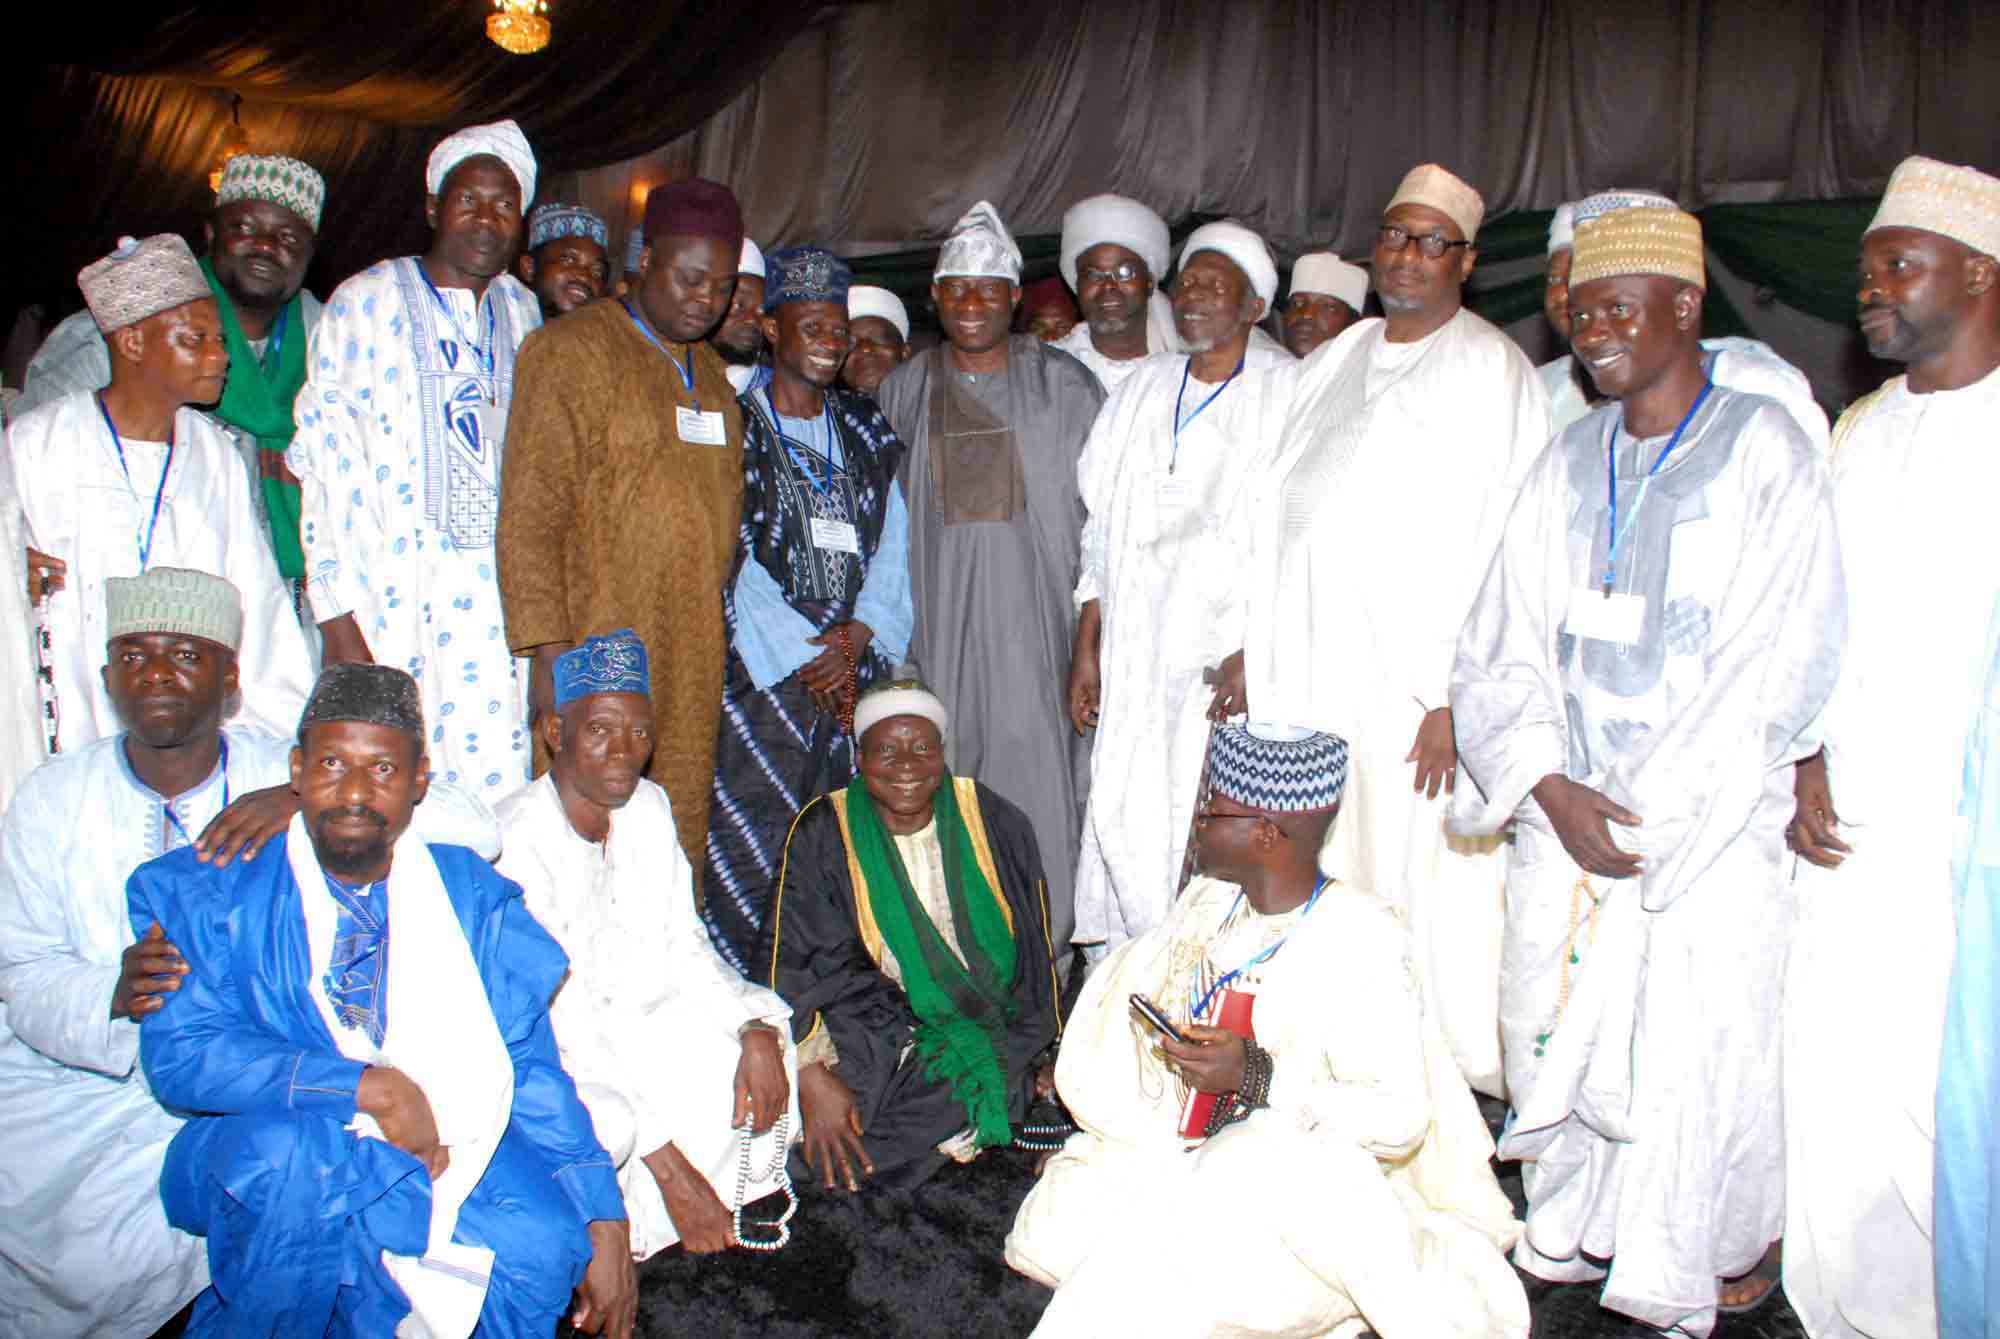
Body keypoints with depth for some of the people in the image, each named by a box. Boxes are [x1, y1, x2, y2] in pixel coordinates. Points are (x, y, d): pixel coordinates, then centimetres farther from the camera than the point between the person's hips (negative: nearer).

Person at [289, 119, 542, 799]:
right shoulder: (366, 302, 0)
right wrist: (339, 621, -9)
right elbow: (326, 469, -4)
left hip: (499, 604, 4)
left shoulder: (522, 311, 14)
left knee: (499, 783, 0)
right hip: (394, 604, -3)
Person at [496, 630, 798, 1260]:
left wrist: (756, 1030, -16)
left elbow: (683, 947, 5)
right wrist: (671, 1166, -30)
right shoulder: (517, 841, -23)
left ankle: (640, 1229, -2)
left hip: (636, 1017, 8)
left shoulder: (649, 807, 1)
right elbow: (560, 1024, -26)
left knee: (764, 1034, -12)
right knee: (599, 1125, -35)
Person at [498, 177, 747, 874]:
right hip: (597, 656, -6)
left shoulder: (711, 374, 18)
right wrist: (551, 653, -16)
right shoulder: (571, 351, -3)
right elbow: (529, 516, -10)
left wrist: (713, 631, 13)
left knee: (680, 854, 7)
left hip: (695, 660, 6)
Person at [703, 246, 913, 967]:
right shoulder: (733, 424, 3)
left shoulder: (866, 432, 17)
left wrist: (859, 634, -5)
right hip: (765, 669, -4)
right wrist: (807, 653, -10)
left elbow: (892, 546, 11)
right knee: (754, 851, -6)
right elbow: (733, 560, -5)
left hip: (859, 667, 4)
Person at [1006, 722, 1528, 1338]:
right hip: (1184, 1145, 7)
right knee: (1049, 1239, -9)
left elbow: (1400, 1117, -23)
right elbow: (1127, 999, 14)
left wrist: (1256, 1077, -29)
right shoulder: (1210, 899, 4)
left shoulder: (1359, 941, -19)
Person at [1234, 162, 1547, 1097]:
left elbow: (1500, 542, -10)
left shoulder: (1490, 370, -1)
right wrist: (1253, 647, 13)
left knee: (1420, 886, -3)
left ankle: (1462, 1082, 11)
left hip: (1412, 682, -5)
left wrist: (1456, 698, -17)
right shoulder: (1333, 363, 19)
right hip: (1303, 676, 6)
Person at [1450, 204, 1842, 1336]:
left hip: (1711, 824, -4)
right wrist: (1553, 790, -9)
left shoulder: (1764, 448, -3)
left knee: (1697, 1046, 0)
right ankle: (1574, 1233, 28)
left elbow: (1783, 660, -10)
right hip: (1564, 810, 4)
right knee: (1555, 1028, 6)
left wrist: (1647, 809, -13)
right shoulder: (1573, 458, 10)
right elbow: (1505, 641, 6)